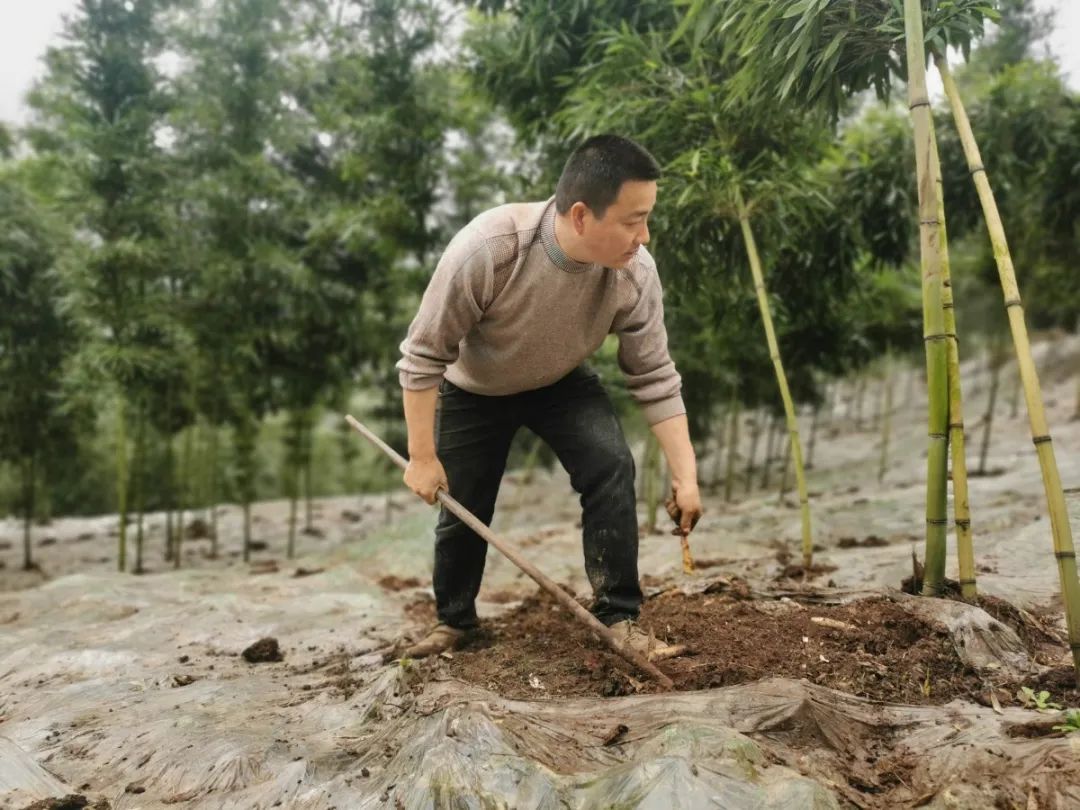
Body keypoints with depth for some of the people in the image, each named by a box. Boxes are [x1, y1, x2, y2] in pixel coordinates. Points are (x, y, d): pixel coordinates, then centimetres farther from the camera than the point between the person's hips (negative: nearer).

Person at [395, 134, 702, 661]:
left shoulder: (635, 273, -29)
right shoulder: (486, 248, -39)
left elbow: (655, 378, -18)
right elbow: (423, 354, -27)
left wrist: (685, 477, -20)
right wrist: (422, 456, -23)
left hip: (562, 384, 2)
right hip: (474, 389, -1)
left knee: (610, 466, -20)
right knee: (462, 506, 6)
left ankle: (619, 618, -7)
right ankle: (453, 621, 33)